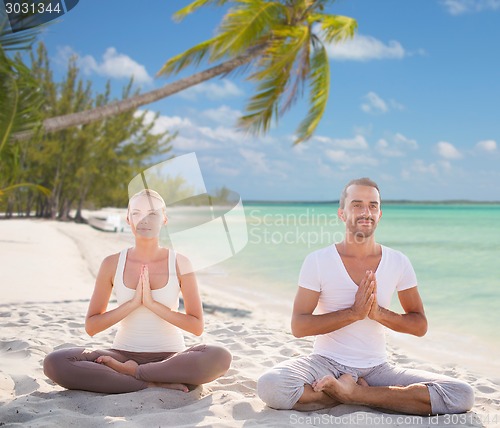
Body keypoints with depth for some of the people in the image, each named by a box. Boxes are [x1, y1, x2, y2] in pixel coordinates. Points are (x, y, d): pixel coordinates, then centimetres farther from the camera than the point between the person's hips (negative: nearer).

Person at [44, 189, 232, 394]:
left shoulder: (180, 263, -2)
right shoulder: (112, 264, 1)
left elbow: (197, 326, -6)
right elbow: (91, 326, -1)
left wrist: (152, 303, -17)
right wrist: (133, 303, -15)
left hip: (170, 357, -1)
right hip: (124, 354, 1)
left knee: (220, 357, -33)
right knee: (54, 363, -25)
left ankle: (130, 372, -18)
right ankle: (154, 384, -23)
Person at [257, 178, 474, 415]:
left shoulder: (398, 262, 0)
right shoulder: (317, 261, -6)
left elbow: (420, 325, 4)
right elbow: (298, 326, -9)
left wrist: (378, 313, -15)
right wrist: (353, 313, -21)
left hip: (377, 367, 2)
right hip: (326, 362, -2)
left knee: (462, 396, -18)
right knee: (269, 386, -33)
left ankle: (355, 393, -13)